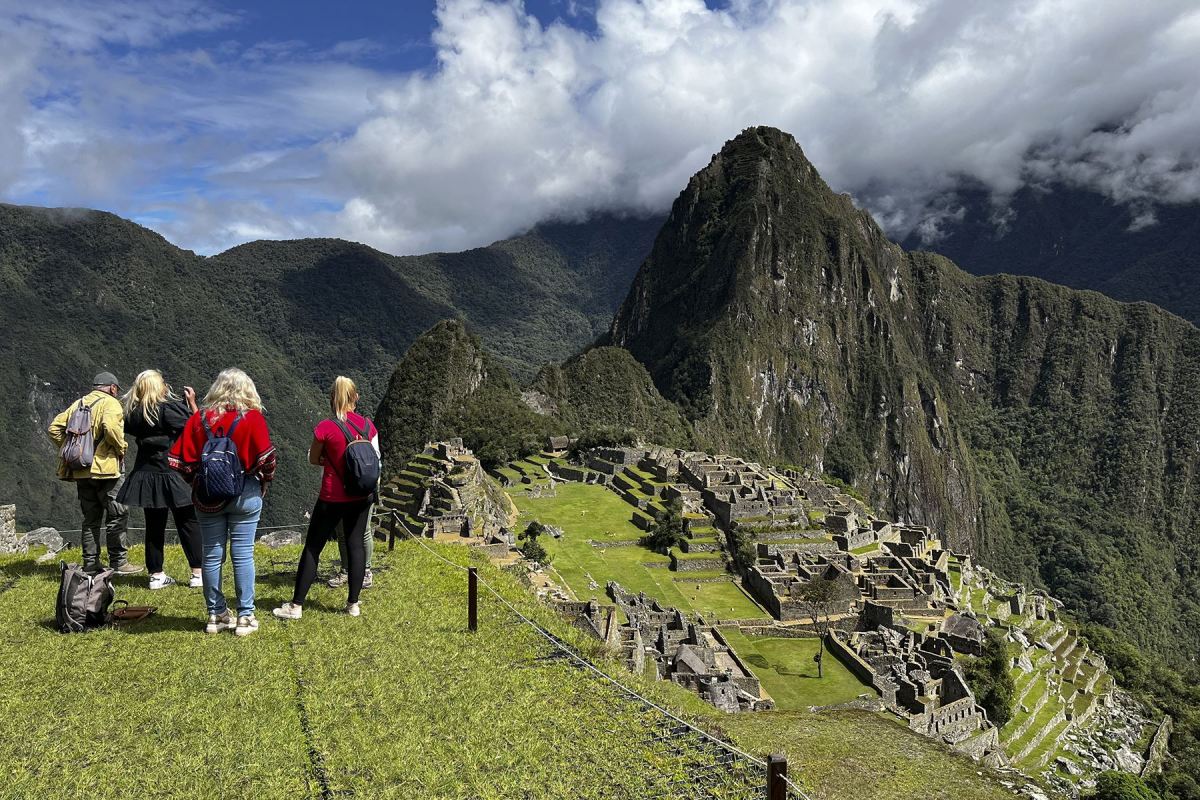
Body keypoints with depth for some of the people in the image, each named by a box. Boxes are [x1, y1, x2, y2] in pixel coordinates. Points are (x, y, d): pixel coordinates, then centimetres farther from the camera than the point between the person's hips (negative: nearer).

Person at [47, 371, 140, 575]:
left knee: (91, 518, 14)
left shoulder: (78, 403, 16)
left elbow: (55, 428, 12)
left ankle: (90, 563, 17)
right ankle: (118, 562, -1)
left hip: (80, 470, 7)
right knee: (117, 515, 0)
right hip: (104, 467, -7)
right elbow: (111, 427, -25)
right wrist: (121, 448, -11)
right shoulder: (110, 403, -6)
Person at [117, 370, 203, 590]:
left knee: (154, 525, 12)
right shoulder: (167, 407, -14)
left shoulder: (133, 412, 3)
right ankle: (198, 573, 6)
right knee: (188, 522, 3)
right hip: (171, 474, -6)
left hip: (145, 474, 6)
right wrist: (192, 402, -3)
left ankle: (156, 575, 17)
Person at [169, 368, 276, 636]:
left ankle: (216, 615, 20)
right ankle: (245, 616, 8)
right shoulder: (253, 418, -8)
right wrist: (264, 483, 4)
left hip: (207, 495, 3)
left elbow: (182, 460, -1)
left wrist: (196, 483, 14)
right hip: (245, 493, -2)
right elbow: (266, 458, -13)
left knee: (211, 555, 11)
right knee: (243, 554, 3)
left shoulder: (198, 418, 1)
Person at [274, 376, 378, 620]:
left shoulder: (325, 428, -13)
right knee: (356, 544, 10)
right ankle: (353, 604, 14)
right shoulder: (368, 426, -2)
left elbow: (313, 459, 0)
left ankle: (296, 605, 11)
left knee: (313, 547, 6)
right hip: (361, 497, 4)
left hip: (333, 497, -4)